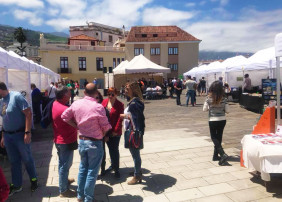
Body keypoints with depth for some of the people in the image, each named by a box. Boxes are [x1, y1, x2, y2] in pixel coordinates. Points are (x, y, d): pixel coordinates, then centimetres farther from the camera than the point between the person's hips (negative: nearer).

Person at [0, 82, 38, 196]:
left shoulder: (16, 96, -15)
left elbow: (28, 114, -19)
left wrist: (27, 132, -22)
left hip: (20, 134, -6)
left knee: (27, 159, 8)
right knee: (14, 161, 15)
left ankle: (33, 180, 29)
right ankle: (16, 185, 28)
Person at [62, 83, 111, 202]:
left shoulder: (76, 104, -3)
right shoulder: (98, 107, -20)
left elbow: (64, 116, 6)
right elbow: (106, 127, -14)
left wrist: (77, 126, 9)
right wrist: (104, 134, 7)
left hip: (81, 140, 6)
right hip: (95, 142, -6)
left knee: (83, 168, 21)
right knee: (92, 171, 8)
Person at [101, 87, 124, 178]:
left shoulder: (120, 105, -11)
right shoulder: (104, 102, 2)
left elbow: (120, 119, -13)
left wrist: (116, 130, -15)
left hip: (115, 132, -5)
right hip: (106, 131, 5)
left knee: (115, 150, 3)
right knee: (110, 149, 19)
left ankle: (116, 169, 16)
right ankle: (112, 165, 37)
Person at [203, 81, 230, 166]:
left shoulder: (209, 99, -13)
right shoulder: (224, 99, -7)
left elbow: (204, 109, -6)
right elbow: (227, 110, -2)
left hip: (213, 121, -3)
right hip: (222, 120, 3)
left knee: (214, 137, 9)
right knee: (219, 137, 15)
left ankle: (223, 154, -10)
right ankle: (215, 155, 25)